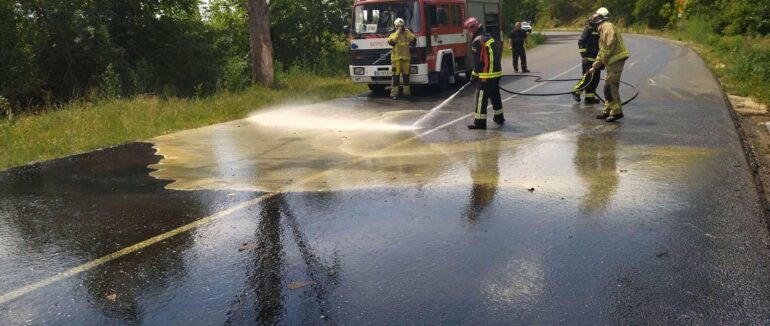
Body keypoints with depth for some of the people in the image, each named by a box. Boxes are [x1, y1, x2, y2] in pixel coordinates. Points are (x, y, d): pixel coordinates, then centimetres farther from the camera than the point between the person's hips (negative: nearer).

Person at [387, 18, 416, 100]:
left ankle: (406, 92, 16)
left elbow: (412, 38, -6)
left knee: (406, 76, 7)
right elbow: (391, 41, -15)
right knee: (396, 76, -6)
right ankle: (394, 93, -5)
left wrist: (407, 31, -5)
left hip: (406, 58, 3)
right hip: (396, 58, -3)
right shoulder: (393, 35, 6)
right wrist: (397, 32, -9)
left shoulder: (407, 34, 13)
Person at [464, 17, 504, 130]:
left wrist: (474, 74, -4)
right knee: (495, 95, 21)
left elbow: (478, 60, -16)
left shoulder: (477, 41, -15)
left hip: (486, 75, -9)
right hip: (497, 72, 10)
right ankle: (499, 118, 33)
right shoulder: (489, 37, 14)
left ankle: (480, 122, -3)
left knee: (481, 98, -5)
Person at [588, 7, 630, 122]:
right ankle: (608, 111, 21)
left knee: (611, 87, -11)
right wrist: (595, 66, 28)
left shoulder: (607, 26, -9)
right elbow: (602, 51, 29)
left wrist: (604, 60, -13)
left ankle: (617, 111, -8)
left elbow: (609, 44, -22)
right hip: (612, 61, 10)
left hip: (616, 60, -10)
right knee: (608, 87, 14)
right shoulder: (602, 29, 24)